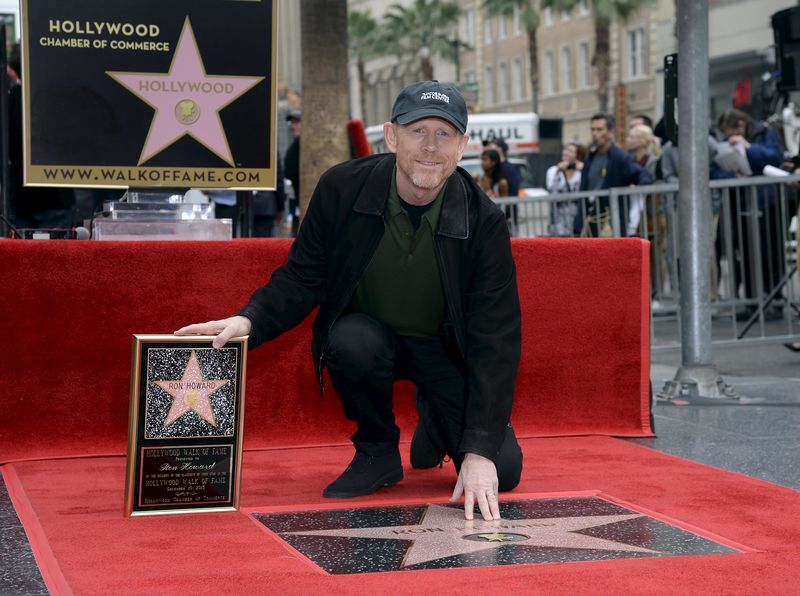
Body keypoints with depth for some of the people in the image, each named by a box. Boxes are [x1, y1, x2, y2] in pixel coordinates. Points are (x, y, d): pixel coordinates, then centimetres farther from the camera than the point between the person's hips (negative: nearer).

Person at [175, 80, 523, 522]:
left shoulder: (484, 221, -21)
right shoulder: (340, 189, -18)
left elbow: (496, 338, -22)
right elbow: (301, 280, -8)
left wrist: (480, 451, -30)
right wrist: (249, 320, -32)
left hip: (447, 349, 0)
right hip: (371, 334, 0)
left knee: (503, 470, -15)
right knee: (353, 342, -36)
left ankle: (434, 418, 21)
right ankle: (377, 451, -6)